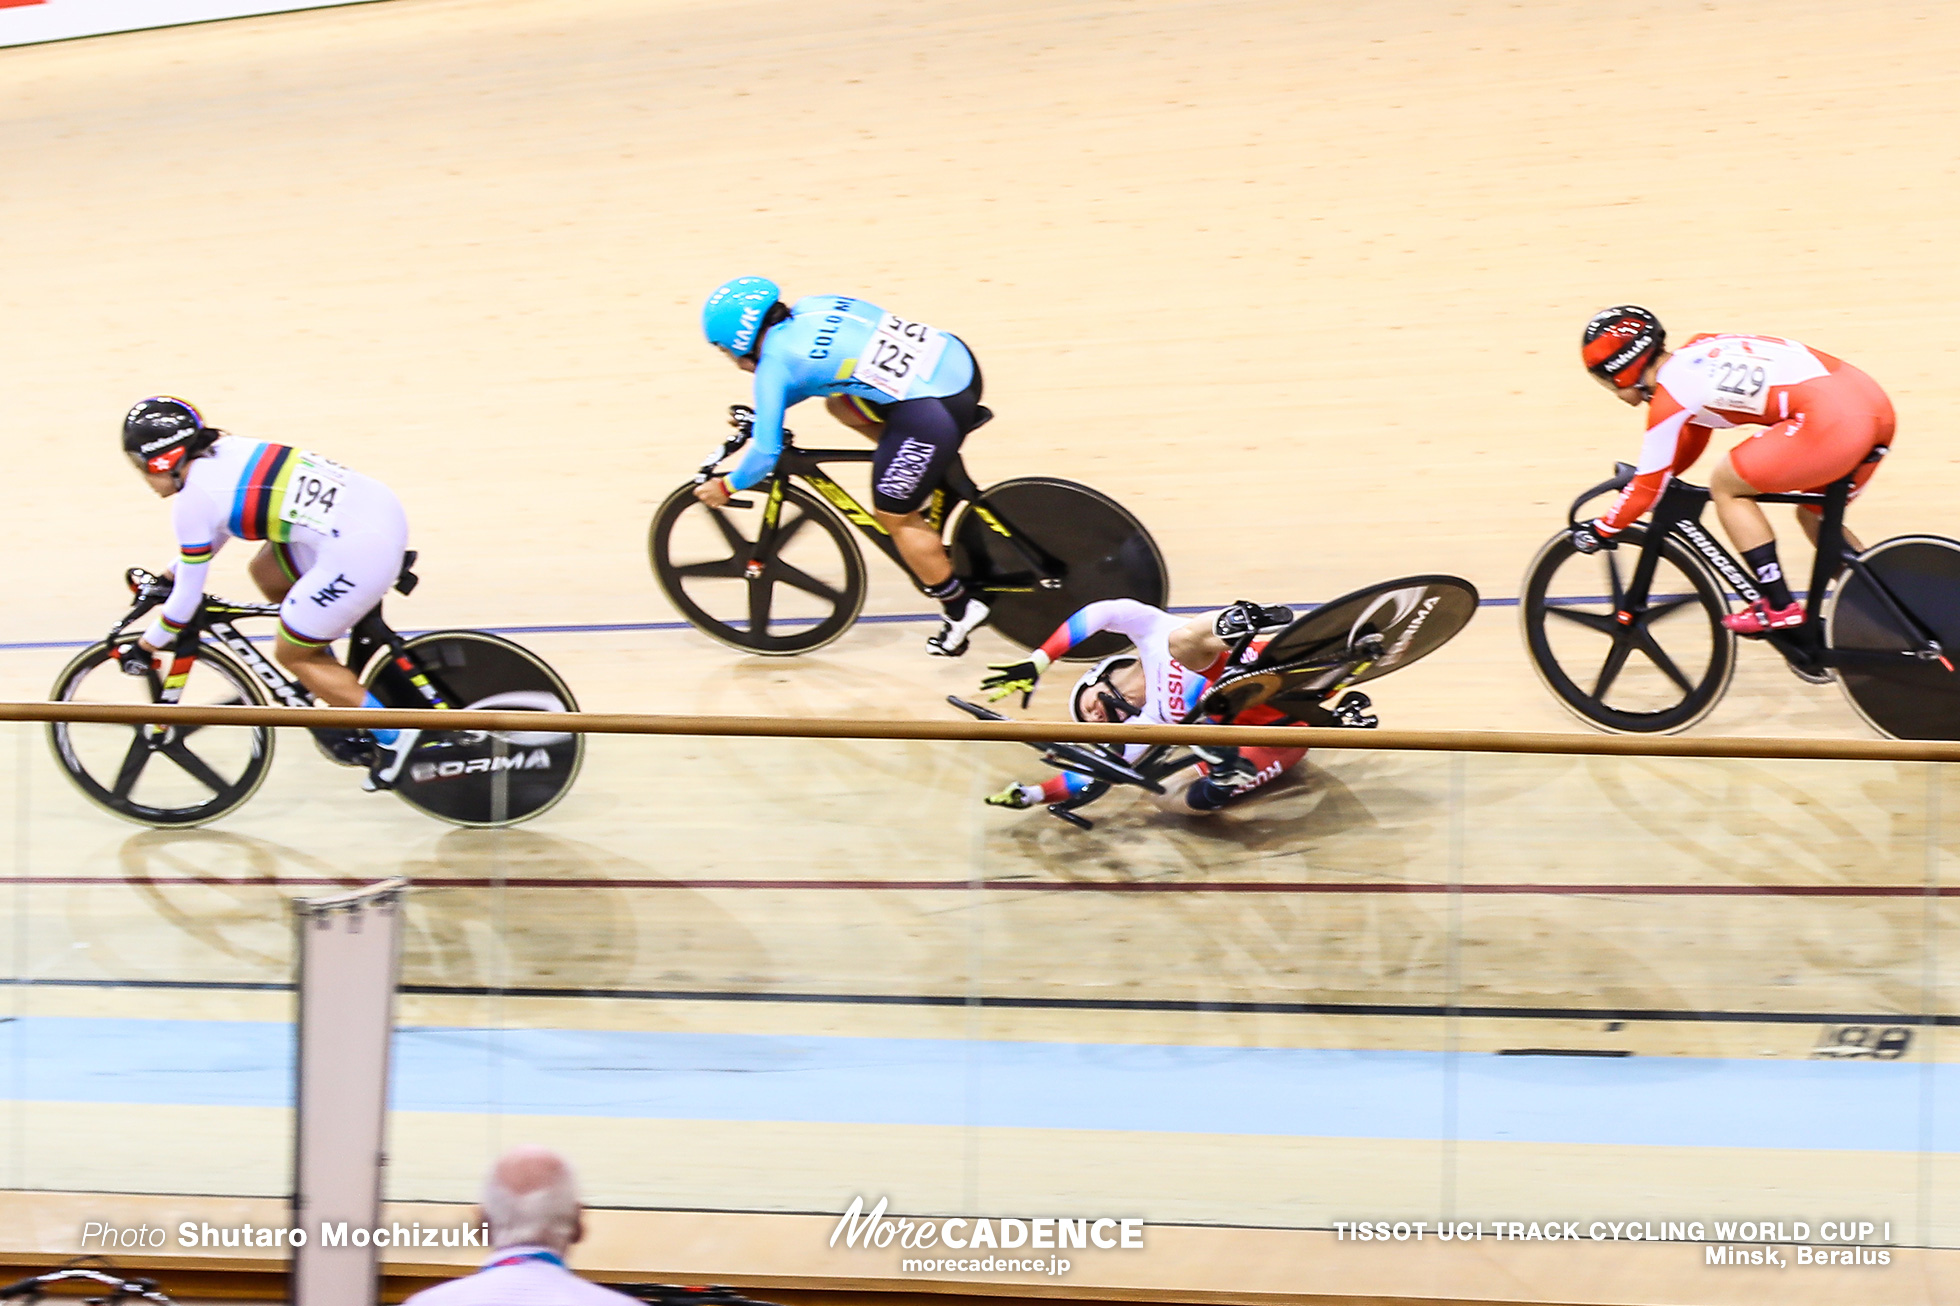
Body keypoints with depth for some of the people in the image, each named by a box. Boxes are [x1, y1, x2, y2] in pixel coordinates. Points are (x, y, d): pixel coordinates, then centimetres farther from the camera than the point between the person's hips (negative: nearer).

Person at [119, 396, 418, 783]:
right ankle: (335, 693, 31)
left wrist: (145, 648, 17)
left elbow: (187, 597, 2)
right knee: (265, 572, 25)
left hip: (360, 552, -9)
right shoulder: (226, 447, 15)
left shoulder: (192, 499, -6)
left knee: (291, 653, 11)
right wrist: (166, 577, 41)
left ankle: (394, 735, 11)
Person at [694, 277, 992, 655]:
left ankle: (960, 610, 20)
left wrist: (726, 487, 14)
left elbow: (766, 452, -4)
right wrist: (759, 413, 32)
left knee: (893, 515, 11)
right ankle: (931, 475, 24)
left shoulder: (773, 364, -6)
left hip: (934, 409, -8)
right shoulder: (811, 306, 14)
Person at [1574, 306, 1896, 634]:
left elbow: (1650, 486, 4)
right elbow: (1692, 440, 35)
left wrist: (1601, 531, 16)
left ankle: (1780, 608, 6)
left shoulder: (1670, 394, -3)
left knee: (1725, 488, 7)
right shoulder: (1694, 353, 21)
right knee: (1814, 517, 27)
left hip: (1830, 419, -9)